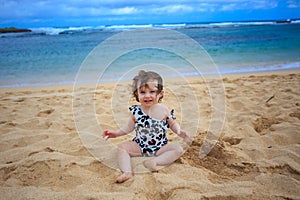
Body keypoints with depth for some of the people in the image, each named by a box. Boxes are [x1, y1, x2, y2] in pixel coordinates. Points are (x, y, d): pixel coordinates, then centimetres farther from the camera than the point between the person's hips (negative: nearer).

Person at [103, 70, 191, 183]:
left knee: (178, 149, -21)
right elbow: (129, 127, 10)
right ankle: (127, 172, -28)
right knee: (122, 147, -16)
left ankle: (154, 161, -30)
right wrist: (116, 133, 4)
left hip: (160, 147, -1)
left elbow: (173, 124, 6)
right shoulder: (135, 111, -5)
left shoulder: (164, 110, -7)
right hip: (139, 146, 1)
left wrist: (180, 132, -13)